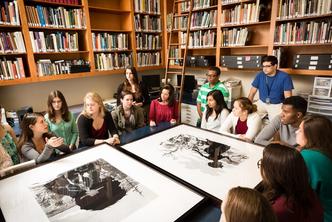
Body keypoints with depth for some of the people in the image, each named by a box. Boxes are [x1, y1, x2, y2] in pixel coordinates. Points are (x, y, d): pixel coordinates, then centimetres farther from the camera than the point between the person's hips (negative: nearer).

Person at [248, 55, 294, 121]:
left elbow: (288, 97, -12)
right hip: (261, 103, 3)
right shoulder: (260, 75, -4)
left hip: (277, 105, -3)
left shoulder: (284, 77, -12)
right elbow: (252, 92, -1)